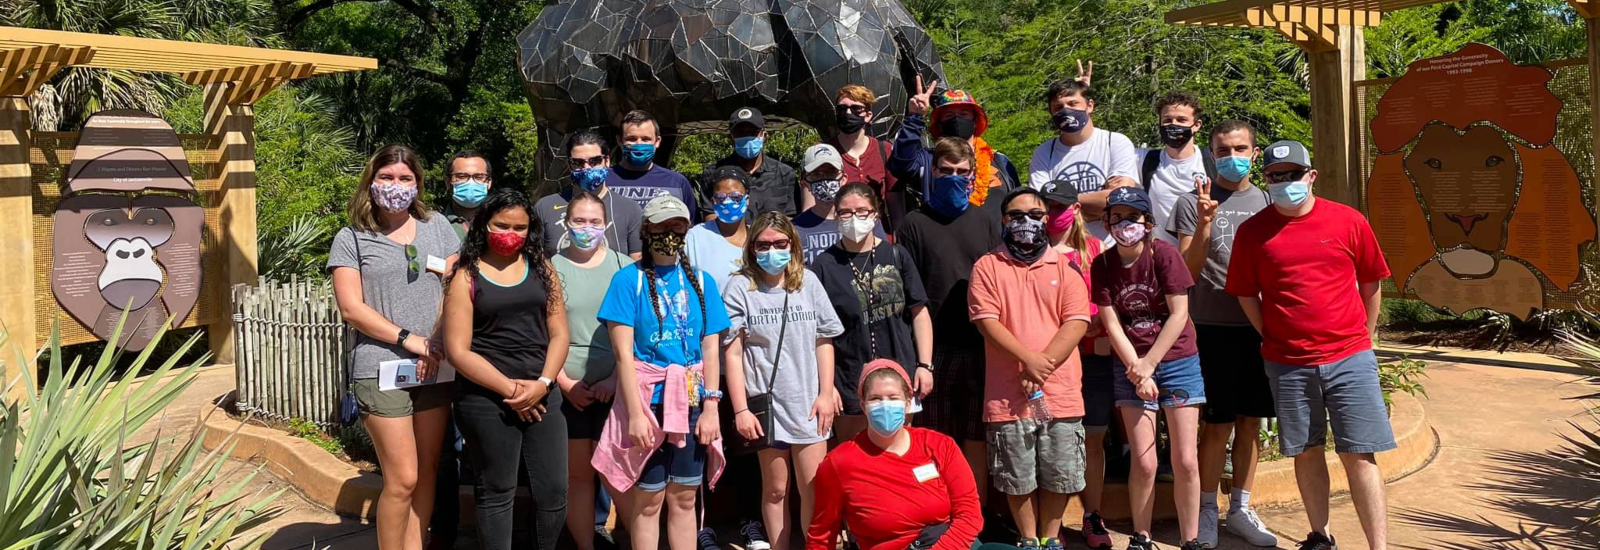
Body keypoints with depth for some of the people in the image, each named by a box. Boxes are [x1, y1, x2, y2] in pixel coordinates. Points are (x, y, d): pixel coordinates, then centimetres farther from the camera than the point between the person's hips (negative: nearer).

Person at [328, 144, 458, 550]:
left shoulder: (437, 227, 12)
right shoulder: (351, 238, 3)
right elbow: (351, 308, -5)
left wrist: (438, 344, -6)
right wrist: (410, 340, -13)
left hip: (435, 367, 4)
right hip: (382, 369, -3)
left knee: (426, 473, 8)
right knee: (402, 480, -5)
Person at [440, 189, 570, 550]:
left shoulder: (542, 269, 10)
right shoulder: (465, 276, 0)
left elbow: (559, 334, 7)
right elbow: (458, 350, -6)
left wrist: (542, 384, -10)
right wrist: (511, 389, -12)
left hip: (542, 396, 3)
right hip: (487, 401, -3)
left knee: (554, 491, 3)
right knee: (497, 493, 5)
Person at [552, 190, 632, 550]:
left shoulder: (622, 266, 4)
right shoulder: (552, 268, 3)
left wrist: (616, 377, -7)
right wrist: (563, 381, -7)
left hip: (615, 386, 0)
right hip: (569, 388, 0)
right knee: (578, 473, 5)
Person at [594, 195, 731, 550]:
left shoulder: (701, 281, 6)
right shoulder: (629, 279, -5)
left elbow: (710, 351, 6)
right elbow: (623, 353, -9)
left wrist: (710, 408, -2)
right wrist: (636, 413, -14)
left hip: (691, 403, 3)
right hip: (647, 401, -3)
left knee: (684, 498, 11)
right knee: (648, 500, 5)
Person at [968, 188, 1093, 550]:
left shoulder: (1064, 267, 7)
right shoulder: (987, 267, 5)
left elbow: (1076, 322, -3)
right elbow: (986, 322, -6)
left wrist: (1043, 366, -14)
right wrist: (1029, 359, -17)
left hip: (1060, 393, 1)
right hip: (1008, 395, -1)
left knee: (1058, 475, 8)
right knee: (1018, 477, 7)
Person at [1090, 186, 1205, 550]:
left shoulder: (1164, 254, -10)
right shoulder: (1102, 265, -2)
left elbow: (1179, 314, -11)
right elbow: (1112, 323, -3)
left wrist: (1149, 364, -13)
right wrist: (1136, 369, -12)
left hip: (1176, 361, -1)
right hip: (1131, 366, 2)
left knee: (1185, 461, -2)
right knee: (1143, 463, -1)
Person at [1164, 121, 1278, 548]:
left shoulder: (1266, 201, 10)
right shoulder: (1194, 203, -2)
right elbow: (1188, 272, -7)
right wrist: (1204, 224, -20)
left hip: (1258, 325, 4)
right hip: (1213, 326, -4)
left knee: (1251, 421, 10)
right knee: (1218, 425, -1)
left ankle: (1241, 509, 22)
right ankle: (1207, 512, 13)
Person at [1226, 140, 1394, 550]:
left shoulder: (1349, 221, 0)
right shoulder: (1252, 232, 0)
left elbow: (1371, 285, 9)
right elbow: (1245, 293, 8)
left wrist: (1360, 338, 9)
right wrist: (1274, 339, 5)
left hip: (1349, 358, -1)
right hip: (1288, 363, 1)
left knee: (1359, 455, -1)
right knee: (1306, 453, 11)